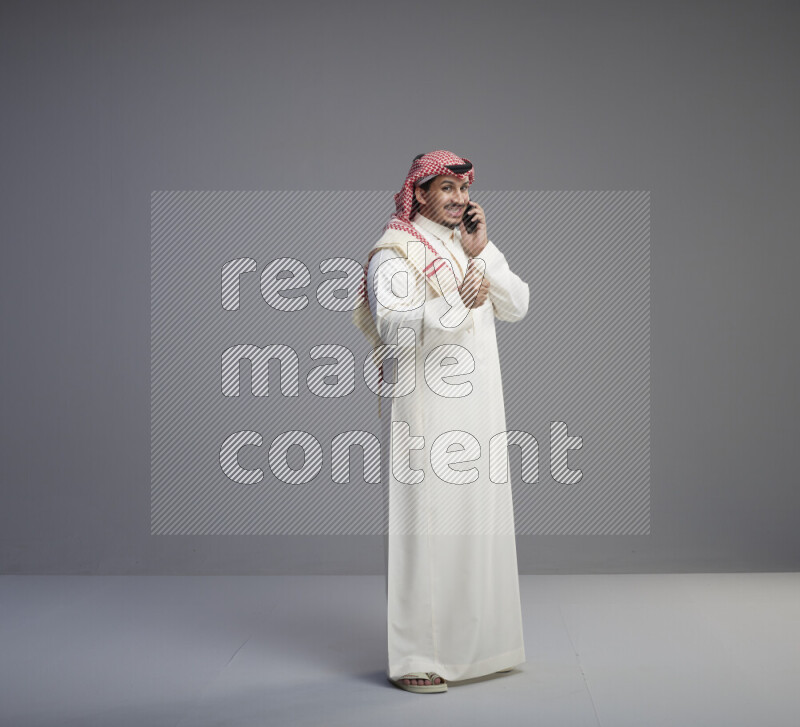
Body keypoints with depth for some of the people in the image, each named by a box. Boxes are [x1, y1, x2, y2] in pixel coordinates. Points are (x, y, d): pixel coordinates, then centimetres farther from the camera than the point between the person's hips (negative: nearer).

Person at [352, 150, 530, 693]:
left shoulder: (477, 243, 16)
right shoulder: (396, 251, -6)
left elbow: (518, 306, 5)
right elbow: (392, 328, -20)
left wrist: (481, 253, -6)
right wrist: (457, 302, -30)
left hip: (479, 406, 7)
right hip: (426, 408, -7)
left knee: (478, 519, 10)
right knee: (425, 525, -8)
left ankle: (470, 642, 23)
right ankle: (413, 658, -1)